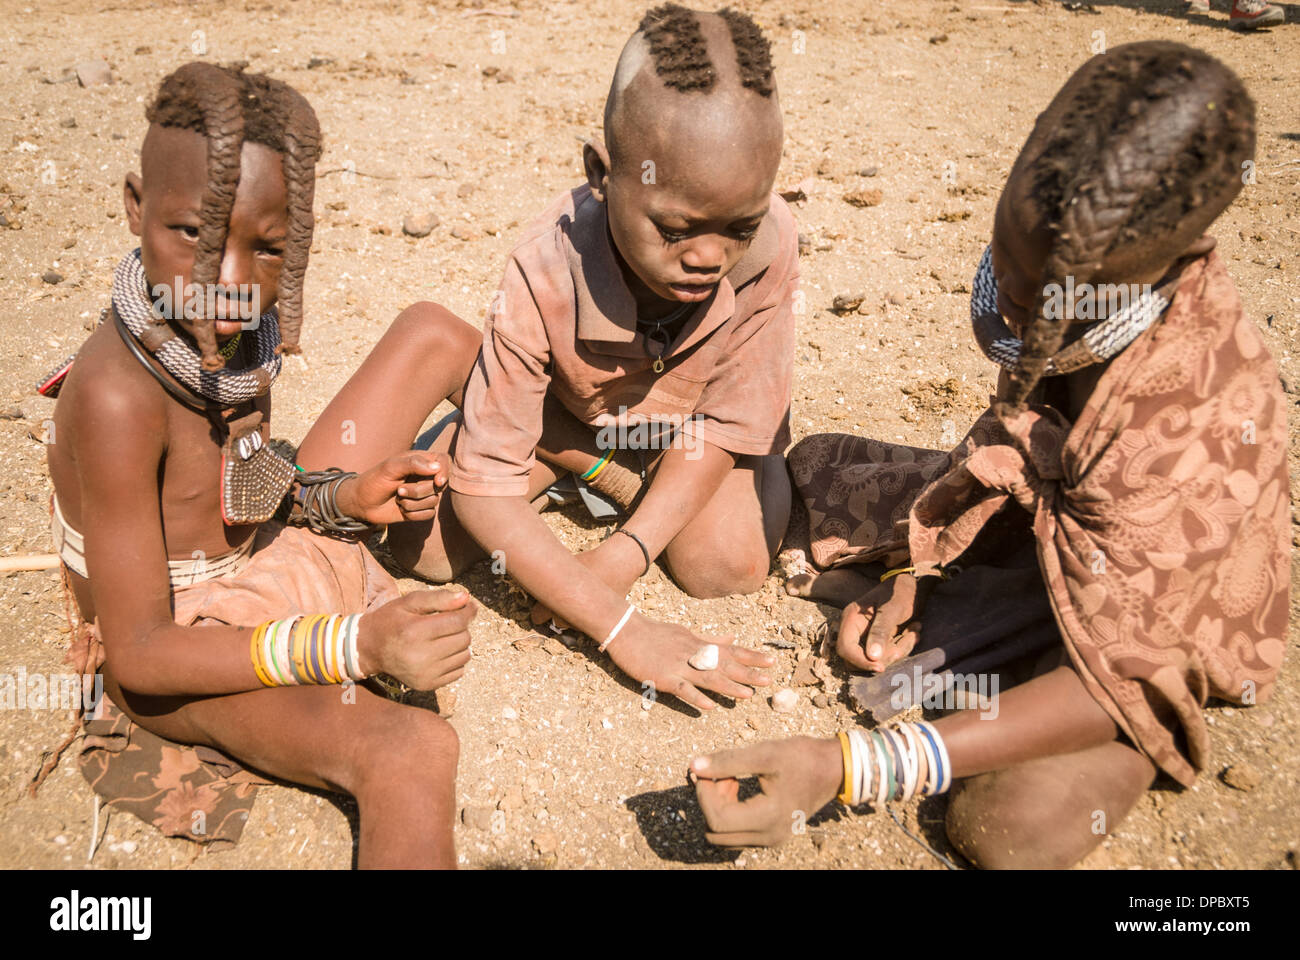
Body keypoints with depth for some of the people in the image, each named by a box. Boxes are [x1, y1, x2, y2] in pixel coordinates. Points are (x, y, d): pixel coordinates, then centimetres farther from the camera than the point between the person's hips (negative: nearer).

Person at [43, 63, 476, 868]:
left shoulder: (242, 332, -9)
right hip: (164, 649, -8)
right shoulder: (117, 395, -31)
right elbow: (140, 652, -27)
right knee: (414, 753, -26)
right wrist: (354, 645, -38)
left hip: (254, 562, 8)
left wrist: (342, 498, -11)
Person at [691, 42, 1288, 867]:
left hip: (1154, 618, -5)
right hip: (1034, 514, 6)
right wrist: (918, 564, -6)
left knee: (1007, 824, -30)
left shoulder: (1197, 430, -39)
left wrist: (845, 767, -44)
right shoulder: (1067, 259, -19)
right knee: (816, 465, 7)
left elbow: (1118, 682, -35)